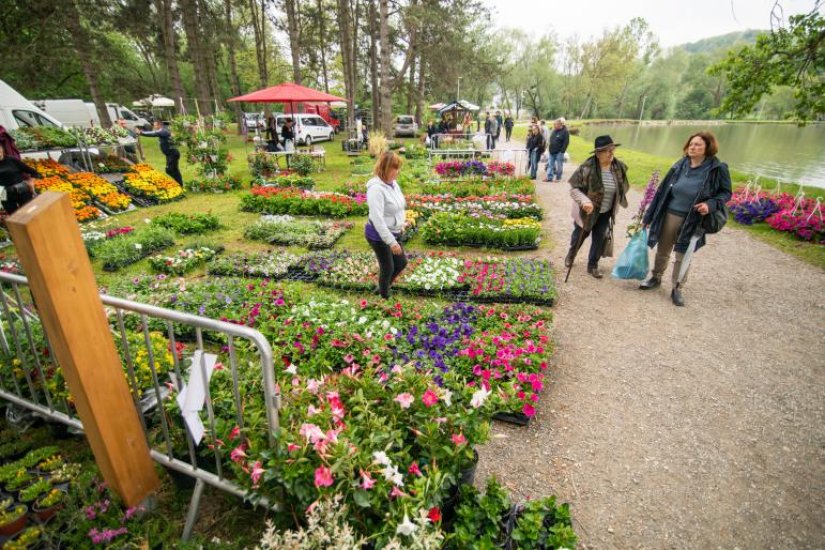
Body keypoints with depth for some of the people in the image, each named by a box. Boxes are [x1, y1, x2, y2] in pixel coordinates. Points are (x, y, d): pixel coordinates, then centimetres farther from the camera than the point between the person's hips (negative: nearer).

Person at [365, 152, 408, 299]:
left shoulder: (393, 183, 0)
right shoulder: (376, 188, -27)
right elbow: (377, 219, -30)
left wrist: (400, 225, 21)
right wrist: (392, 242, -29)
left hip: (392, 233, 9)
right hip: (379, 236, -9)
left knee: (401, 262, 19)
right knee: (387, 268, 8)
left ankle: (383, 287, 41)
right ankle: (384, 296, 33)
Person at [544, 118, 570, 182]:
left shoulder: (565, 132, -9)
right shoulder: (554, 131, 11)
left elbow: (566, 142, -12)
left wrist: (562, 151, -16)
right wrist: (549, 149, 12)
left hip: (559, 152, -7)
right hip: (551, 151, 7)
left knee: (558, 166, 1)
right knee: (550, 164, 6)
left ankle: (558, 178, 11)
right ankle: (549, 177, 11)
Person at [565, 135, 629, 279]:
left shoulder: (619, 167, -8)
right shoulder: (587, 168, -24)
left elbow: (623, 188, 11)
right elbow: (574, 188, -22)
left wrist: (618, 202, 13)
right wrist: (584, 201, -37)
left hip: (605, 213, 3)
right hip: (587, 211, -3)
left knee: (599, 239, 9)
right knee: (580, 235, 17)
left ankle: (593, 265, 25)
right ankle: (571, 253, 46)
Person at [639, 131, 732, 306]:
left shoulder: (717, 169, -10)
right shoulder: (680, 165, -3)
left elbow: (726, 193, 0)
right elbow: (663, 190, 2)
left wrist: (711, 204, -22)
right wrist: (649, 216, 2)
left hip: (693, 220, -3)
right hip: (670, 215, 3)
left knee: (683, 256, 8)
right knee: (662, 251, 16)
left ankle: (677, 289, 23)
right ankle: (656, 278, 36)